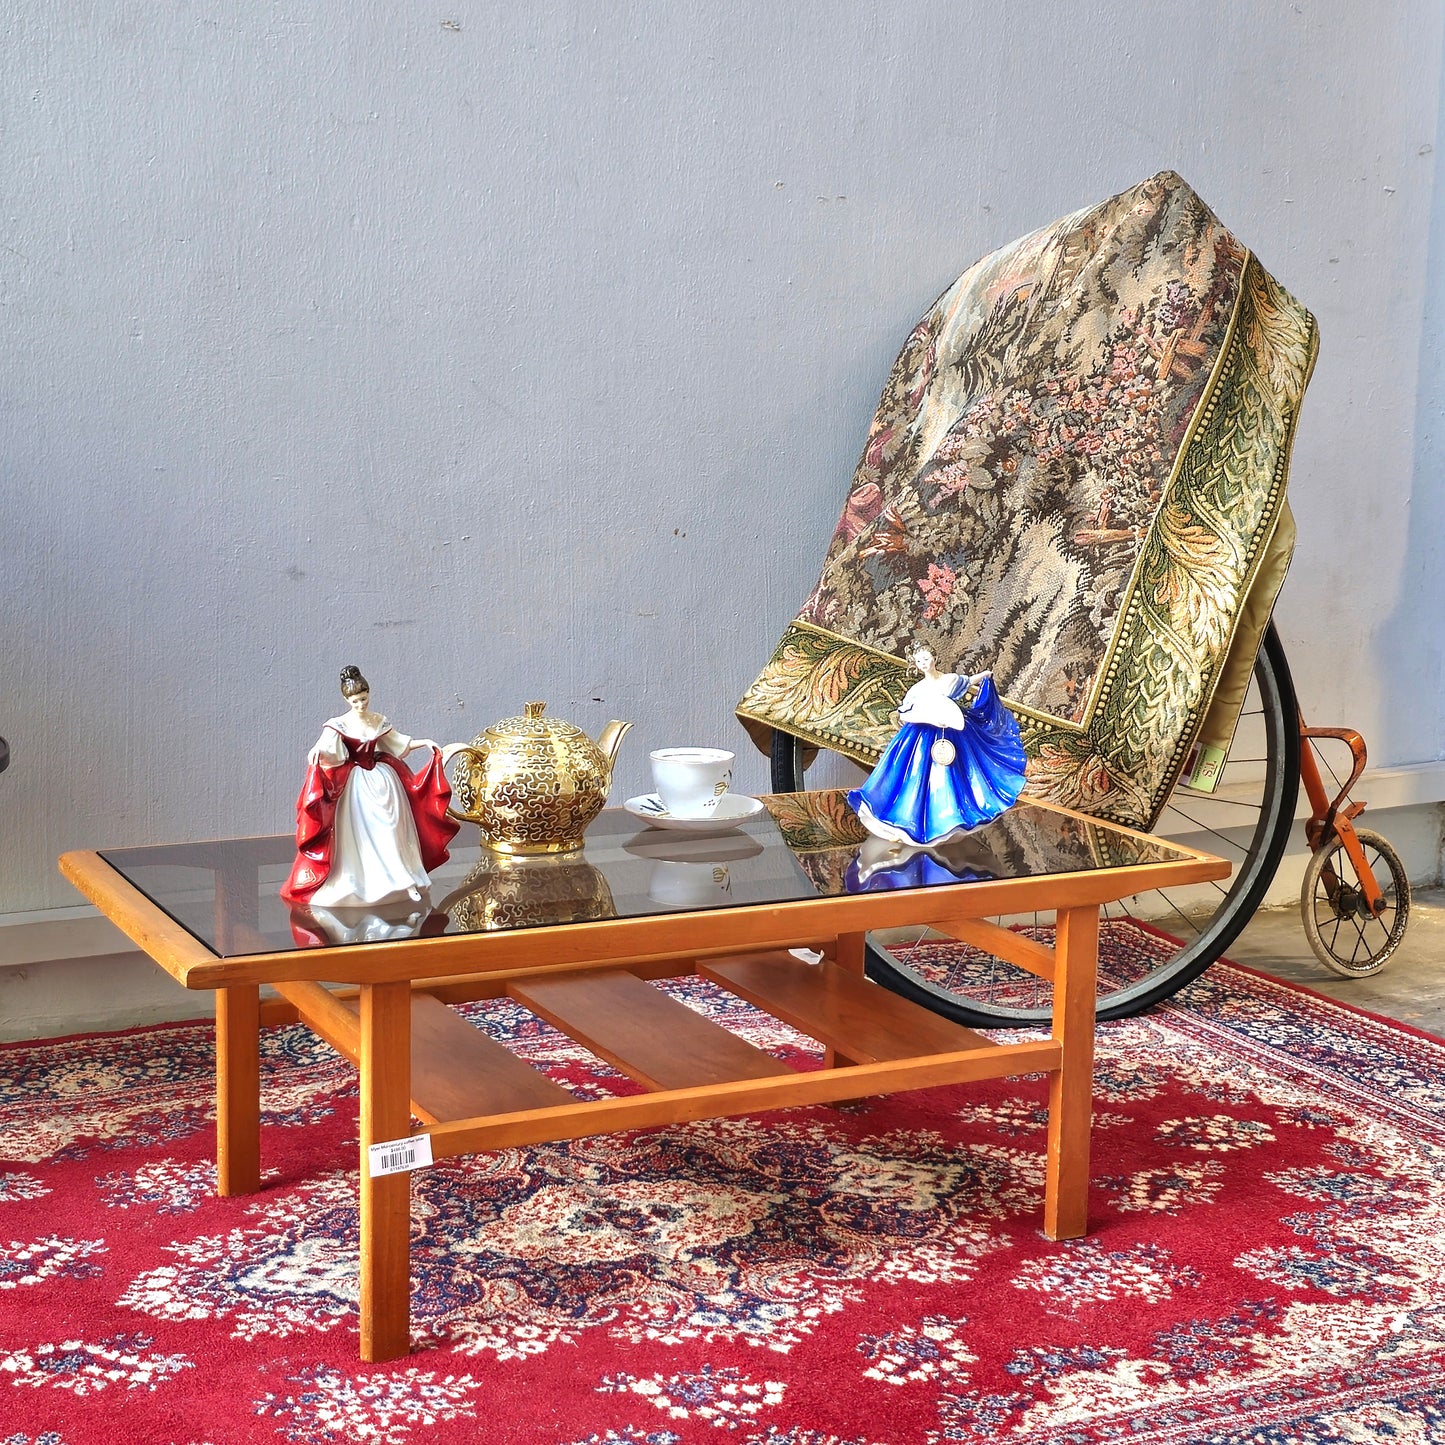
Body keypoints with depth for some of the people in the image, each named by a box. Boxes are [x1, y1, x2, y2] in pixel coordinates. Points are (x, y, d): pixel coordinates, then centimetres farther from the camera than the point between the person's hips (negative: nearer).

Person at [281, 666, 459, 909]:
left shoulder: (378, 721, 4)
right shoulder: (339, 725, -9)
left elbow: (398, 743, 18)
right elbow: (325, 745, -25)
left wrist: (425, 742, 8)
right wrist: (316, 751, -48)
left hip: (381, 780, 3)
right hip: (354, 785, -3)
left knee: (388, 829, 2)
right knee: (356, 833, -3)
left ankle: (401, 878, 8)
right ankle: (358, 881, 5)